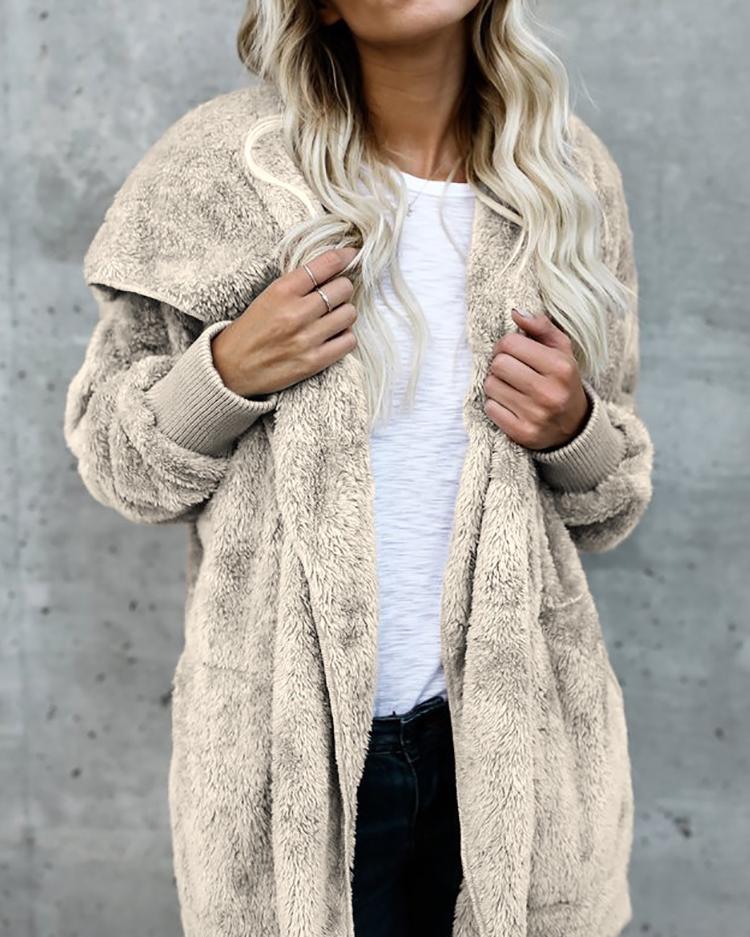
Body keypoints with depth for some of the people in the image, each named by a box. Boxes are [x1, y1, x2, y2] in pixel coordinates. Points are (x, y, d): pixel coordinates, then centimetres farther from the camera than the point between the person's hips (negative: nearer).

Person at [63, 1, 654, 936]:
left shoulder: (571, 177, 1)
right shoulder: (221, 167, -7)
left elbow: (608, 503, 10)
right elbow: (106, 452, -1)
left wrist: (573, 429, -12)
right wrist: (229, 372, -19)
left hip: (514, 732, 3)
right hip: (292, 748, -2)